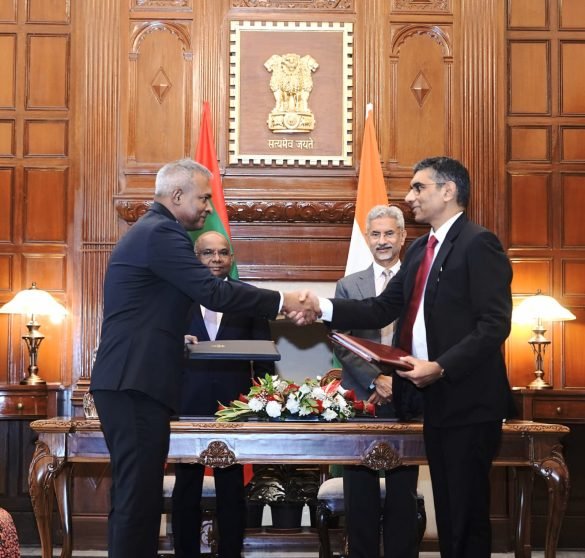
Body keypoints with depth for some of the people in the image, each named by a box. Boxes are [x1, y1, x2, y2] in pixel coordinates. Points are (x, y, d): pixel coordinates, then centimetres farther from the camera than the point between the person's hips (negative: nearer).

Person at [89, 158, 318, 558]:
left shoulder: (150, 230, 20)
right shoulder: (161, 233, -13)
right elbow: (214, 292, -20)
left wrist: (175, 338, 18)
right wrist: (282, 301, -14)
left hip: (129, 382, 11)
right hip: (135, 384, -11)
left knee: (139, 493, 12)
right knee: (138, 495, -8)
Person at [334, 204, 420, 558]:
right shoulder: (348, 286, 8)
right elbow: (343, 346, 1)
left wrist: (399, 382, -11)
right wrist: (376, 381, -12)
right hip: (360, 397, 1)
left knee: (403, 493, 5)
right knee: (360, 494, 5)